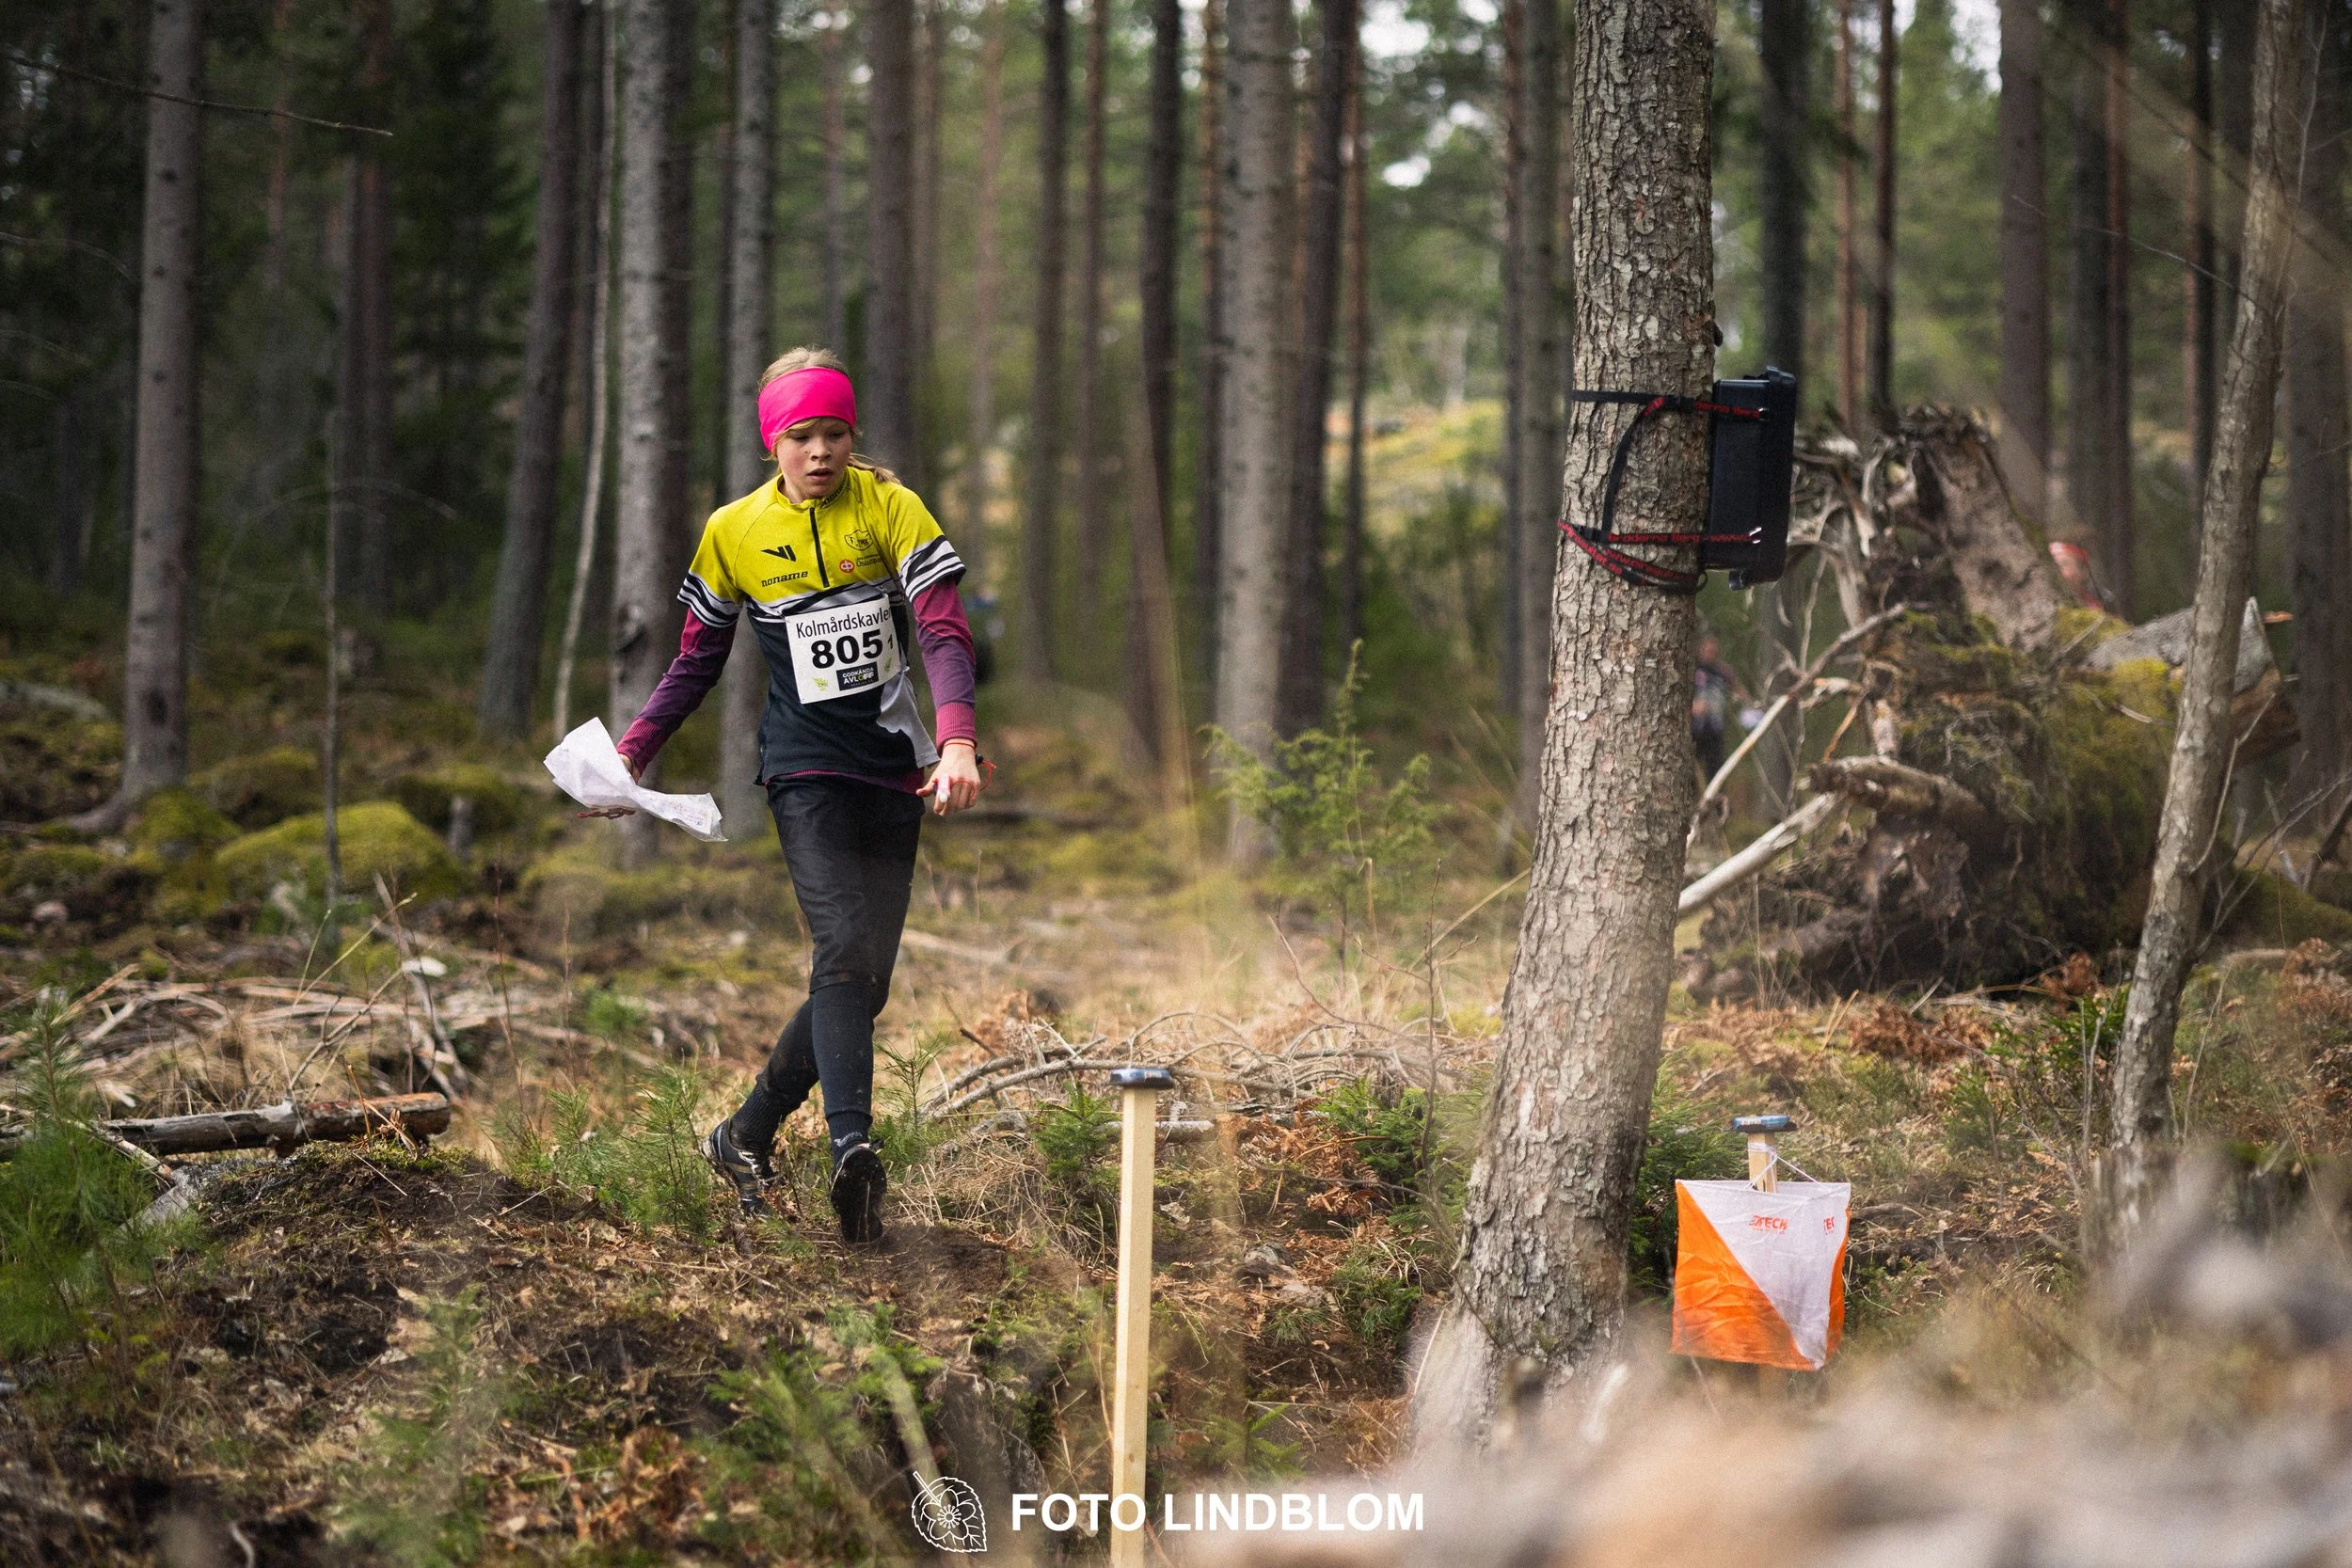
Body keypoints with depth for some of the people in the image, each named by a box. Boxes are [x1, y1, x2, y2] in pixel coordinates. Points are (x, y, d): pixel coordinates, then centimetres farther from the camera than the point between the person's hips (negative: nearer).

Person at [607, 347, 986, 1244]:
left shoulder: (891, 509, -2)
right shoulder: (735, 532, 2)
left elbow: (943, 631, -12)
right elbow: (698, 661, 14)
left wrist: (957, 741, -28)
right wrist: (631, 755, 4)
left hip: (893, 770, 2)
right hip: (806, 768, -2)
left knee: (863, 984, 4)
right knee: (843, 953, -23)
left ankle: (745, 1137, 22)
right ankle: (852, 1147, -36)